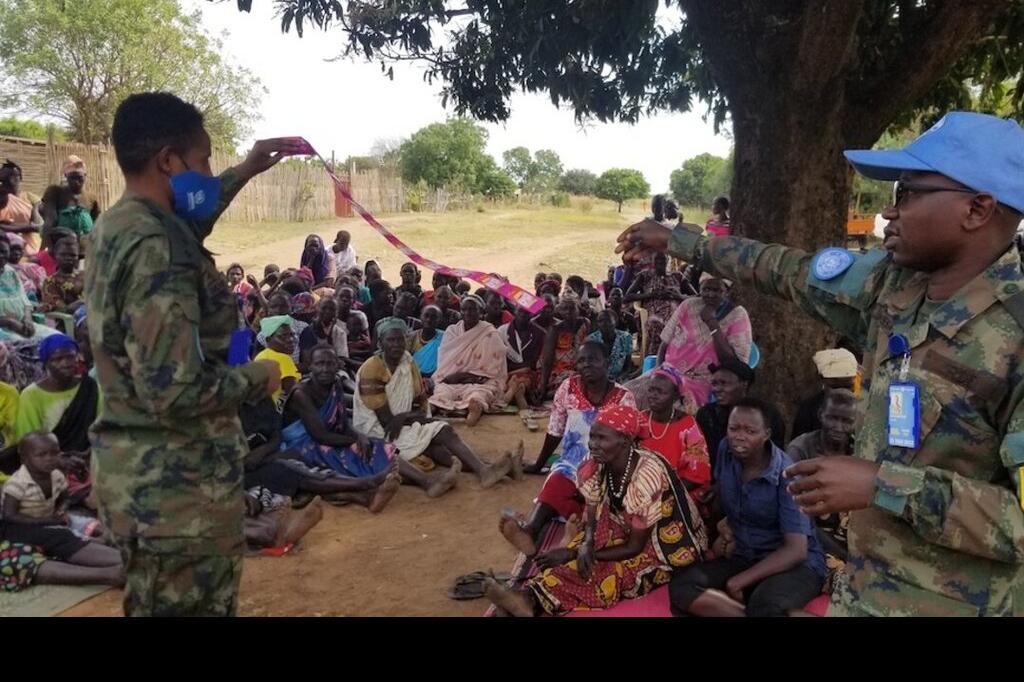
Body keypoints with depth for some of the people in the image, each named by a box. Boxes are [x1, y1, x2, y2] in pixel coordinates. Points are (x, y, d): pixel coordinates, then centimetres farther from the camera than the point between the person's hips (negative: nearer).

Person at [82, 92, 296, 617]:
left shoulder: (116, 225, 6)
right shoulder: (158, 251, -25)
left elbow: (187, 225, 30)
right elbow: (175, 392, -30)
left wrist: (243, 174, 29)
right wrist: (259, 376, -14)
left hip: (139, 472, 10)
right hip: (175, 484, -10)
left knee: (158, 604, 25)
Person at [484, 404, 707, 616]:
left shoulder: (646, 477, -30)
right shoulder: (597, 465, -11)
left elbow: (635, 548, -23)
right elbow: (592, 520, -2)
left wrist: (573, 554, -24)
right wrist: (586, 545, -26)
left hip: (668, 547, -6)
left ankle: (531, 600, -38)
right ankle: (529, 597, -37)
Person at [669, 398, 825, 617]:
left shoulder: (786, 476, -19)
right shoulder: (726, 451, -3)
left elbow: (796, 550, -21)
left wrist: (742, 580, -24)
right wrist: (724, 531, 3)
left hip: (796, 564, -6)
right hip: (743, 556, 6)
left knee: (766, 605, -41)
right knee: (681, 587, -23)